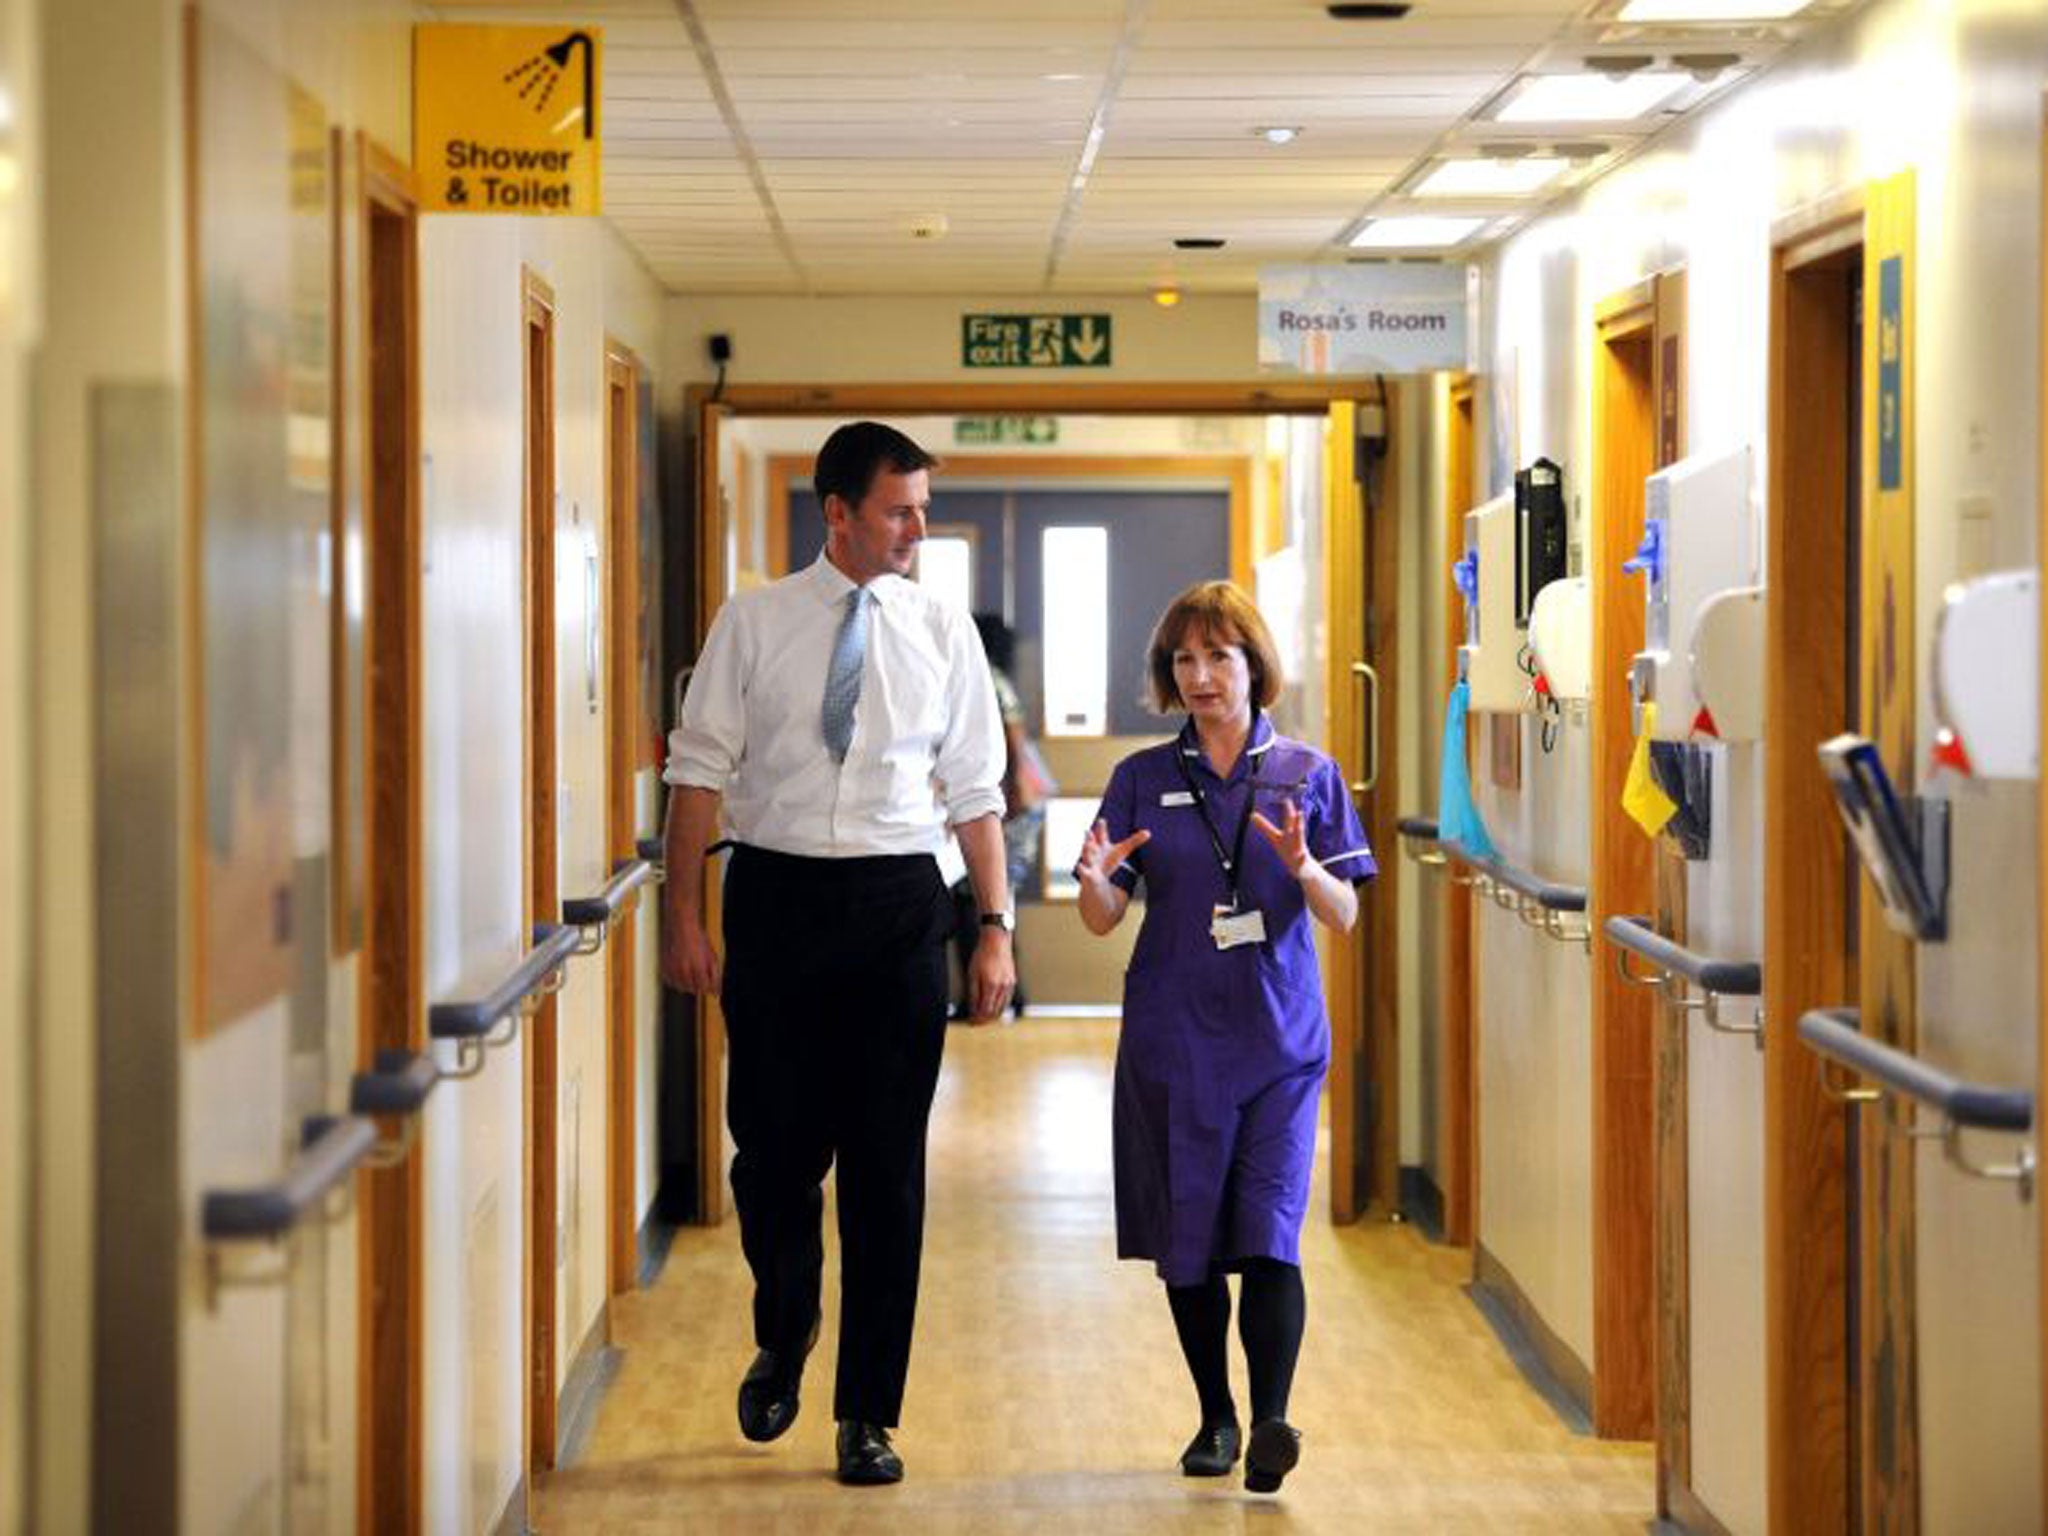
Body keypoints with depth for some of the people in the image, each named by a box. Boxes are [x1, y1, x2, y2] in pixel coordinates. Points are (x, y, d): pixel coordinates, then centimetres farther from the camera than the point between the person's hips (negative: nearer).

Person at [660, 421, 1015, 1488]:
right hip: (776, 892, -1)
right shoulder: (754, 623, 1)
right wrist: (683, 915, -6)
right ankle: (782, 1338, 35)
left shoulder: (942, 633, 5)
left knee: (887, 1167, 3)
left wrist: (995, 929, 0)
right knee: (774, 1147, 5)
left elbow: (974, 792, 6)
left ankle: (869, 1416, 13)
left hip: (898, 903, 1)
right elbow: (700, 770, 1)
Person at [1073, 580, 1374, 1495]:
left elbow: (1344, 918, 1)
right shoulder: (1144, 779, 6)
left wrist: (1304, 868, -19)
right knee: (1187, 1245, 6)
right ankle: (1217, 1419, 20)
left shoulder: (1306, 775, 4)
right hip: (1174, 1040, 1)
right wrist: (1092, 880, -19)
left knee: (1269, 1236, -13)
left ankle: (1271, 1422, -18)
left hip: (1280, 1039, -1)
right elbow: (1105, 920, 4)